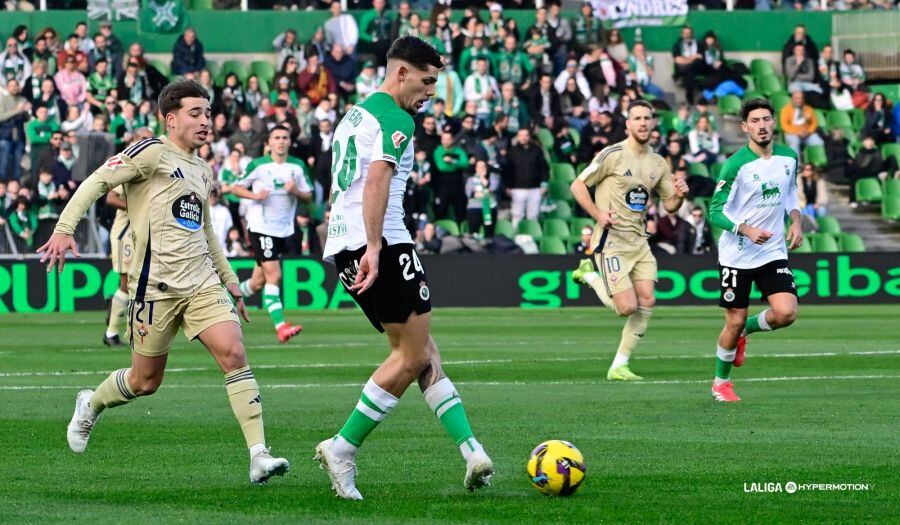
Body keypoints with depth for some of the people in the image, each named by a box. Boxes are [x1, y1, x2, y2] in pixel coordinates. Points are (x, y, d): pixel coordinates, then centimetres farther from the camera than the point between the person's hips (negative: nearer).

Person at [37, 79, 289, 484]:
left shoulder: (202, 171, 18)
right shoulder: (153, 152, -5)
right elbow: (96, 182, -12)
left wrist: (230, 280, 29)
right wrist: (65, 228, -24)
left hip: (203, 283, 6)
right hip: (157, 285, -6)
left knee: (234, 354, -14)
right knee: (145, 381, 4)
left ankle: (259, 455, -18)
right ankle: (90, 406, 37)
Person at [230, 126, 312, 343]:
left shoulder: (298, 166, 5)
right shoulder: (258, 165, -4)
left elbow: (308, 196, 9)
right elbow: (235, 187, 3)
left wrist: (295, 191, -12)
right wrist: (254, 195, -15)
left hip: (284, 229, 5)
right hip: (260, 226, -5)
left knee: (258, 282, 9)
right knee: (273, 275, -16)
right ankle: (280, 325, -21)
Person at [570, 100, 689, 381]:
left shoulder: (658, 163, 11)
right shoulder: (613, 155, -8)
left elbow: (670, 205, 17)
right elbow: (577, 185, -5)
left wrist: (679, 195, -6)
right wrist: (598, 214, -17)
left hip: (639, 240, 6)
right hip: (611, 240, -6)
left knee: (647, 302, -4)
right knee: (627, 307, -13)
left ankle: (619, 366, 7)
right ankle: (591, 276, 15)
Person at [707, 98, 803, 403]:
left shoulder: (789, 158, 1)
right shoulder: (736, 164, -16)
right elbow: (715, 211, -15)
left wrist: (796, 222, 3)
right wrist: (747, 230, -28)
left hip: (773, 252, 4)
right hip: (736, 255, -4)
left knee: (786, 313, -14)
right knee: (735, 322, 0)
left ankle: (745, 331, 19)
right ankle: (721, 382, 24)